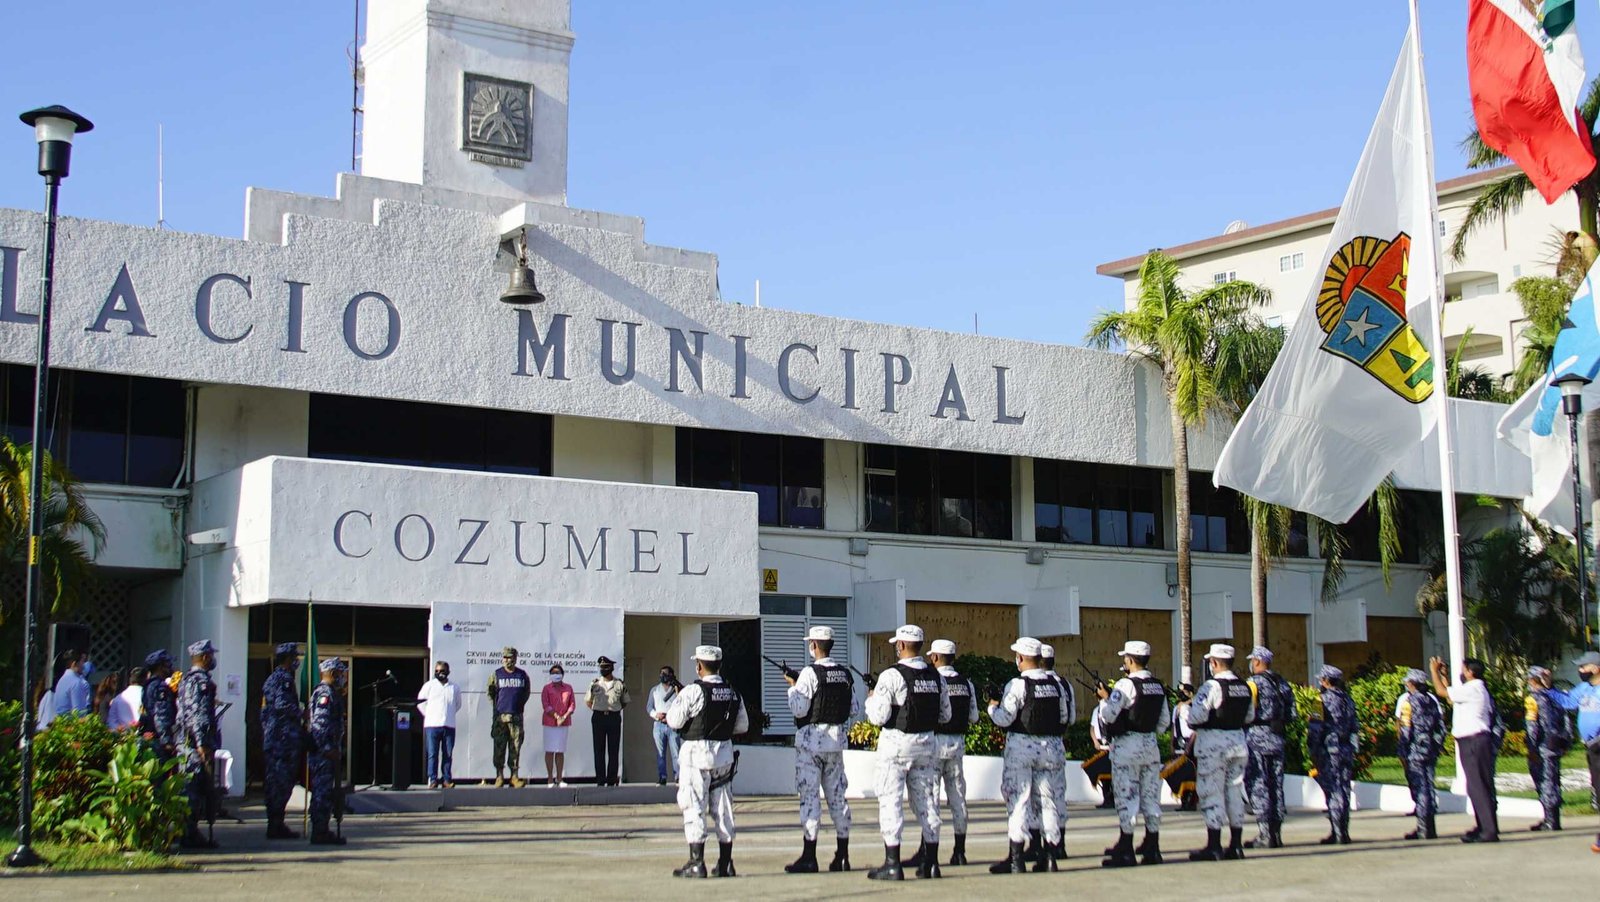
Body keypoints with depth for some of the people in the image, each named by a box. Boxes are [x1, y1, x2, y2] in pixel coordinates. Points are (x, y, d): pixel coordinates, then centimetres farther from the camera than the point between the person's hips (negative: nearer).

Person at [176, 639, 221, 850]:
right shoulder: (202, 680, -12)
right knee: (198, 788, -7)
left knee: (190, 786, 12)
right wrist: (203, 743, -22)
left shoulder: (186, 679, 18)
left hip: (185, 742, 10)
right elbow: (199, 714, -20)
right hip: (199, 742, -10)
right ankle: (191, 834, -7)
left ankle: (188, 832, 15)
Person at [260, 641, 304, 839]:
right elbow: (283, 704, -24)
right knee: (282, 781, -8)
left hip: (271, 738, 10)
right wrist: (302, 714, -11)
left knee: (273, 780, 11)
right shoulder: (284, 678, -10)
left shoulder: (271, 678, 20)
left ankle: (274, 824, 15)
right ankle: (277, 824, -8)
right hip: (285, 736, -10)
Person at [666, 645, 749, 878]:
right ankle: (725, 863, 12)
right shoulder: (733, 694, 5)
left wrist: (678, 701, 5)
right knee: (723, 810, 10)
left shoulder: (692, 691, -13)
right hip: (724, 753, 5)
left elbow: (673, 721, -13)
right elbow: (743, 725, 10)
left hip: (696, 753, -5)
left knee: (694, 809, -1)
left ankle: (696, 863, -3)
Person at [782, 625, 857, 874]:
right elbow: (855, 711, 10)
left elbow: (799, 709, -15)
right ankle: (842, 856, 12)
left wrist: (793, 686, -1)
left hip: (811, 739, -6)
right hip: (837, 741, 6)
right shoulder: (846, 674, 7)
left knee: (809, 796, -3)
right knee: (837, 796, 10)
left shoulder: (810, 674, -13)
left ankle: (809, 858, -4)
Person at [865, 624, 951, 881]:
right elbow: (945, 715, 11)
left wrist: (871, 699, 4)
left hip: (896, 743, -6)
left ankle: (892, 864, -4)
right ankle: (931, 862, 15)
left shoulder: (892, 675, -14)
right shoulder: (935, 677, 6)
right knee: (926, 801, 12)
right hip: (926, 743, 6)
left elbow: (878, 717, -16)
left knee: (890, 801, -1)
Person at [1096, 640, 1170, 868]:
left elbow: (1108, 715, -16)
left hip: (1127, 745, -7)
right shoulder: (1158, 685, 8)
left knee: (1126, 797, -3)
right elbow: (1165, 721, 12)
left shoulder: (1126, 684, -13)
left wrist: (1105, 698, 1)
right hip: (1151, 744, 7)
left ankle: (1125, 851, -1)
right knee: (1151, 796, 10)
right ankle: (1152, 849, 13)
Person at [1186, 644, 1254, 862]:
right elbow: (1249, 717, 15)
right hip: (1238, 741, 7)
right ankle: (1236, 845, 14)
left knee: (1212, 793, -2)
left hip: (1213, 743, -7)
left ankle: (1214, 846, -3)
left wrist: (1187, 707, 0)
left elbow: (1196, 717, -20)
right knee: (1234, 791, 12)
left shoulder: (1211, 687, -15)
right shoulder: (1245, 687, 7)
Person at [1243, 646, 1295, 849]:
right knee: (1276, 785, 12)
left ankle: (1265, 834, -7)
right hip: (1277, 739, 7)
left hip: (1256, 737, -7)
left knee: (1258, 786, -4)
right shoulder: (1283, 684, 12)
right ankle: (1276, 832, 14)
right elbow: (1292, 714, 11)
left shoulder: (1254, 683, -10)